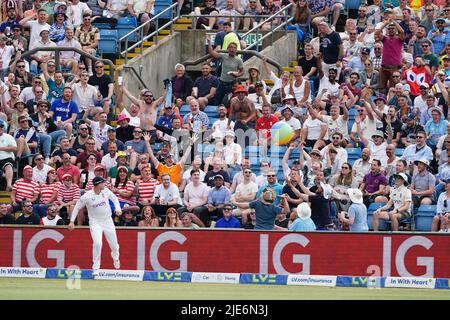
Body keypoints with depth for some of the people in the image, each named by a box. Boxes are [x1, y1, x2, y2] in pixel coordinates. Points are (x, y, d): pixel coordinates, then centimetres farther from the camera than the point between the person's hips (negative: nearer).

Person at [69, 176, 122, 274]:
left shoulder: (106, 191, -6)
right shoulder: (86, 196, -17)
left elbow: (114, 198, 13)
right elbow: (77, 207, -5)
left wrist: (118, 208, -4)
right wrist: (72, 221, -8)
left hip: (108, 221, 4)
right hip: (95, 223, -4)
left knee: (114, 245, 10)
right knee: (97, 243, -25)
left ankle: (115, 258, 46)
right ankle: (95, 268, -11)